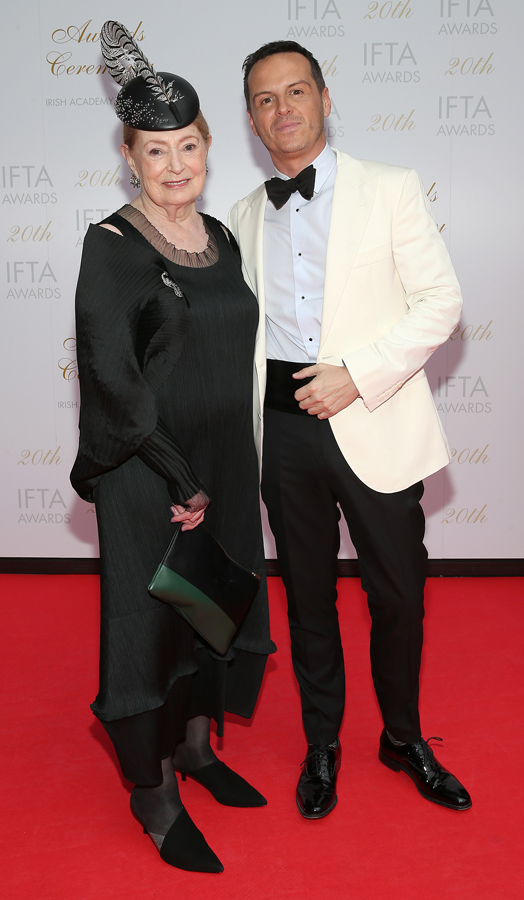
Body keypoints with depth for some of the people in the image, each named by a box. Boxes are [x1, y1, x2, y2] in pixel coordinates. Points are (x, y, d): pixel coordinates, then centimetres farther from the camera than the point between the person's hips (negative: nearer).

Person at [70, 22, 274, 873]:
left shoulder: (220, 237, 7)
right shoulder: (112, 245, -13)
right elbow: (112, 377, -19)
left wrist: (226, 474, 9)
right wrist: (178, 479, -16)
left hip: (226, 467, 7)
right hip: (147, 477, -7)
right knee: (147, 613, 7)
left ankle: (196, 744, 43)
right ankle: (152, 789, 29)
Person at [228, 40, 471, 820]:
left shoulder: (391, 190, 1)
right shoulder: (245, 217, 12)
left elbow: (441, 301, -6)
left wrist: (358, 374, -16)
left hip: (374, 424, -2)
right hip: (284, 427, 3)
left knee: (398, 593, 7)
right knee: (307, 593, 13)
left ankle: (404, 739, 33)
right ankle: (321, 746, 33)